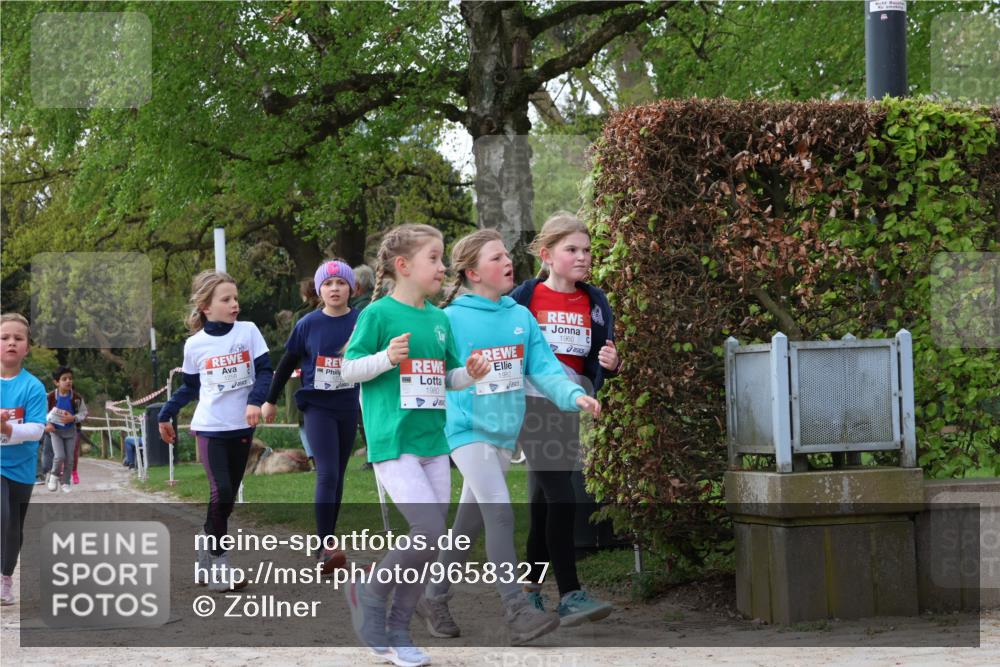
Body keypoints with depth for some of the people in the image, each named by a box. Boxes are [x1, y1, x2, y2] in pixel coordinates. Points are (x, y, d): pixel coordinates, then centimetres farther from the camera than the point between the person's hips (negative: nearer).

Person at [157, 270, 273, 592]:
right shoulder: (195, 344, 0)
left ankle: (205, 561, 21)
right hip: (210, 427, -2)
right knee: (221, 493, -15)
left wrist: (255, 401, -20)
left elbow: (265, 371, -3)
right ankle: (218, 566, -8)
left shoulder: (248, 331, -1)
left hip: (241, 427, 2)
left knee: (227, 497, 8)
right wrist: (166, 415, 12)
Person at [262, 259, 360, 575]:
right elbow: (288, 363, 8)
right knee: (327, 475, -13)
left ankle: (329, 540, 21)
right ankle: (324, 547, -13)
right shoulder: (308, 324, -4)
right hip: (317, 406, -2)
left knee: (337, 476, 11)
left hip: (348, 408, 2)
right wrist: (270, 400, 14)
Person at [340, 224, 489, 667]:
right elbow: (348, 370, -5)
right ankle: (370, 590, 5)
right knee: (430, 531, -18)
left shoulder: (439, 319, 12)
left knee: (430, 542, 5)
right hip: (393, 443, -7)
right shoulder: (379, 314, -6)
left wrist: (469, 373, -1)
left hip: (433, 442, 7)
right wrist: (387, 357, -21)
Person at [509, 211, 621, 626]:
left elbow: (600, 364, 12)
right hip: (532, 404, -5)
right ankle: (570, 595, -18)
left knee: (544, 502, 10)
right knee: (561, 497, -15)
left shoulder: (594, 302, 8)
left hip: (570, 408, 5)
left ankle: (530, 591, 19)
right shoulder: (525, 298, -4)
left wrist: (611, 364, -9)